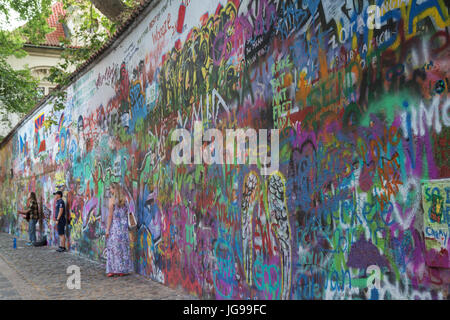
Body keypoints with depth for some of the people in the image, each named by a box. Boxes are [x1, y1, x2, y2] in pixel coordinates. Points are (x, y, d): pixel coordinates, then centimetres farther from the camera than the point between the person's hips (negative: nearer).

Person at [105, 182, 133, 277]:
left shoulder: (112, 199, -8)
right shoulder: (123, 199, 7)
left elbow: (110, 215, -10)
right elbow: (126, 213, 10)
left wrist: (107, 229, -8)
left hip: (114, 225, -5)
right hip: (123, 226, 5)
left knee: (113, 247, 0)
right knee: (123, 247, 7)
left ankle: (112, 270, -1)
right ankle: (122, 270, 10)